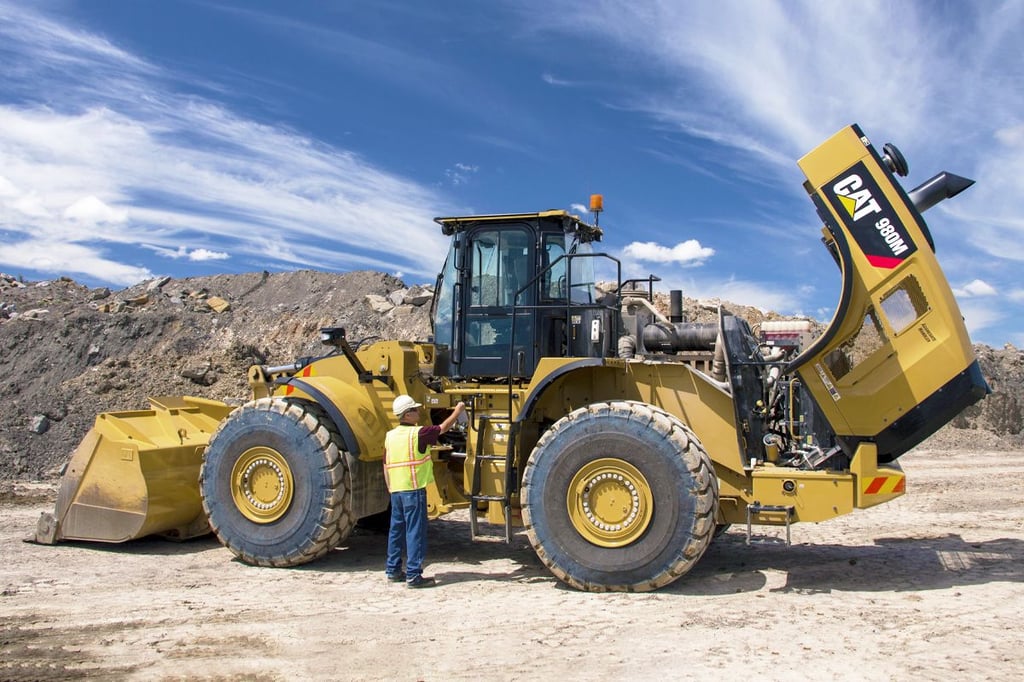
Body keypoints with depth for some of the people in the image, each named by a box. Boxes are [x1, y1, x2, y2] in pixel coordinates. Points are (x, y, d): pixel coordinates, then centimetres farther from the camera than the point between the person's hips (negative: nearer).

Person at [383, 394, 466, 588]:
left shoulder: (390, 436, 8)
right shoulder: (417, 433, -12)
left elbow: (386, 466, 13)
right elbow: (443, 428, -2)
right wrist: (457, 411, 12)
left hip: (396, 490, 7)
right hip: (414, 489, -7)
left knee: (396, 529, 15)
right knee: (415, 531, -3)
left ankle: (393, 570, 22)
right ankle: (413, 575, -2)